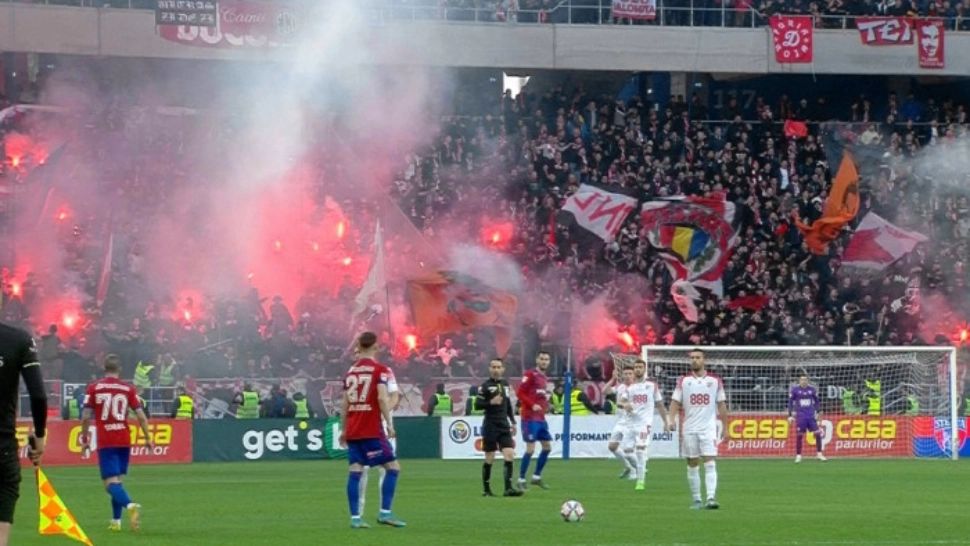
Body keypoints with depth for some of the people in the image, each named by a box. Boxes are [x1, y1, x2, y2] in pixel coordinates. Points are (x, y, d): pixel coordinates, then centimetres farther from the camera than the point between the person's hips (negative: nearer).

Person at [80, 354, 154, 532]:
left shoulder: (94, 388, -1)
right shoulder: (128, 389, 3)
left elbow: (86, 417, -3)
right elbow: (141, 417, 0)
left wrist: (84, 439, 8)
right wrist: (148, 438, 11)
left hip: (105, 442, -3)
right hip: (124, 441, 3)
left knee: (111, 483, -8)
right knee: (117, 479, 18)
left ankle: (130, 505, -36)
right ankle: (116, 520, 18)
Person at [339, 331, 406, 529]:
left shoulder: (351, 371, 12)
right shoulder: (380, 369, -4)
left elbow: (344, 403, 12)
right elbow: (382, 398, -16)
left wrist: (343, 429, 17)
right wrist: (389, 423, -13)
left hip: (352, 431, 6)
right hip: (371, 430, -6)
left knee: (355, 471, 4)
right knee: (393, 466, 2)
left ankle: (355, 517, -1)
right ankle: (385, 513, -6)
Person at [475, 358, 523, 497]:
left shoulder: (506, 384, 12)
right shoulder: (485, 386, -6)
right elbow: (477, 405, -10)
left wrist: (513, 422, 18)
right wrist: (491, 402, -25)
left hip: (504, 425, 5)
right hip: (490, 426, -5)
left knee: (509, 455, -8)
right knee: (489, 459, 0)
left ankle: (508, 488, -9)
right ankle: (486, 489, 12)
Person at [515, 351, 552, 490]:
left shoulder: (544, 378, 15)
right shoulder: (530, 374, -10)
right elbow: (519, 392, -16)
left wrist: (546, 405, 5)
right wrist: (532, 405, -22)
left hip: (541, 418, 9)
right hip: (530, 418, -9)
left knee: (547, 447, 10)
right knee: (530, 449, -10)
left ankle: (537, 477, 21)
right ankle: (521, 480, -2)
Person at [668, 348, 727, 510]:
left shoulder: (715, 381, 5)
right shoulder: (683, 381, 6)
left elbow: (721, 405, 8)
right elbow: (675, 402, 2)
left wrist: (724, 426, 6)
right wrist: (671, 419, -15)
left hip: (709, 428, -2)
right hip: (689, 428, 2)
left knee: (710, 463, -13)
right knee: (692, 465, 5)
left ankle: (711, 498, -20)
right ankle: (696, 500, 13)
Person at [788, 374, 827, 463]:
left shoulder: (812, 389, 3)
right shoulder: (795, 390, -2)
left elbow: (816, 401, 14)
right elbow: (790, 402, 2)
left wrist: (817, 412, 5)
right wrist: (790, 415, -2)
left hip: (811, 416, 2)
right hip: (800, 417, -2)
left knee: (818, 434, -4)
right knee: (799, 435, -1)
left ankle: (819, 454, 7)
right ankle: (798, 455, 9)